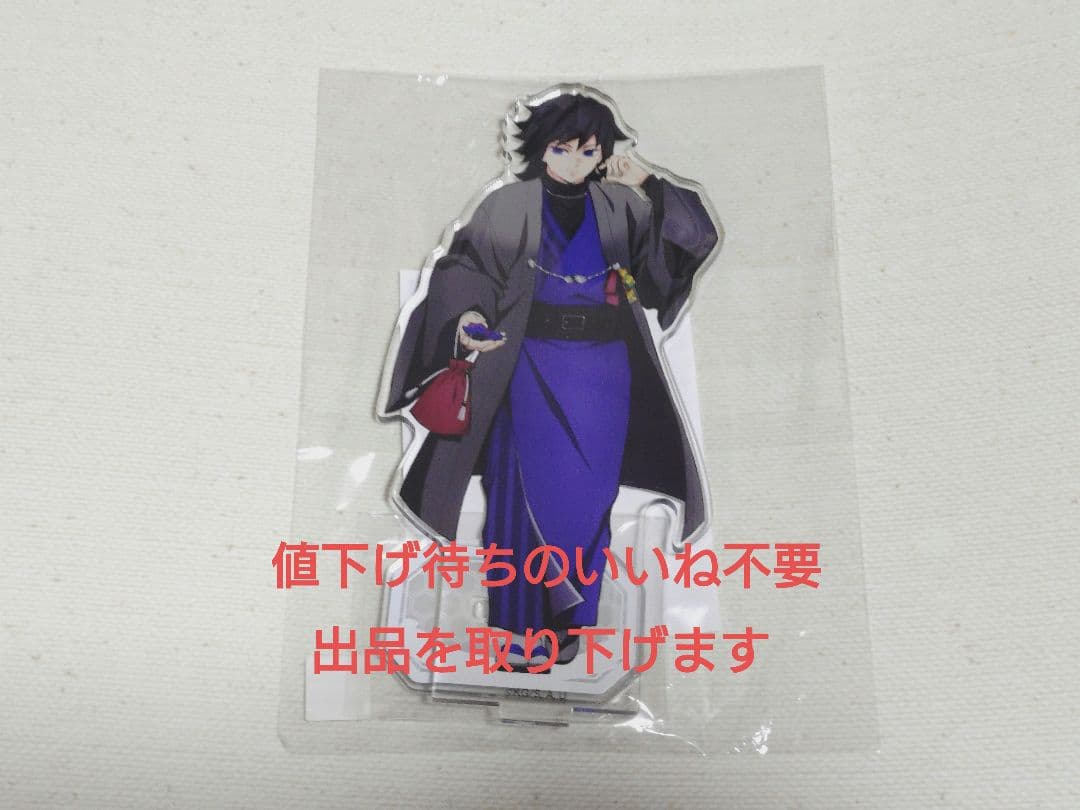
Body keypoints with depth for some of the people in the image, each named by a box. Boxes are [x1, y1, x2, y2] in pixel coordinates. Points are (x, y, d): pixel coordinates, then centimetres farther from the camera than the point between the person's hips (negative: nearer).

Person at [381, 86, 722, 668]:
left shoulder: (620, 206, 6)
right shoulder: (508, 206, -1)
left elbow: (701, 236, 1)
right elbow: (464, 269, -4)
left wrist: (650, 186, -9)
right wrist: (467, 317, -24)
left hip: (604, 374, 3)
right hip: (532, 372, -2)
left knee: (588, 495, 9)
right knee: (527, 493, 2)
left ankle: (568, 620, 26)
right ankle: (519, 626, 18)